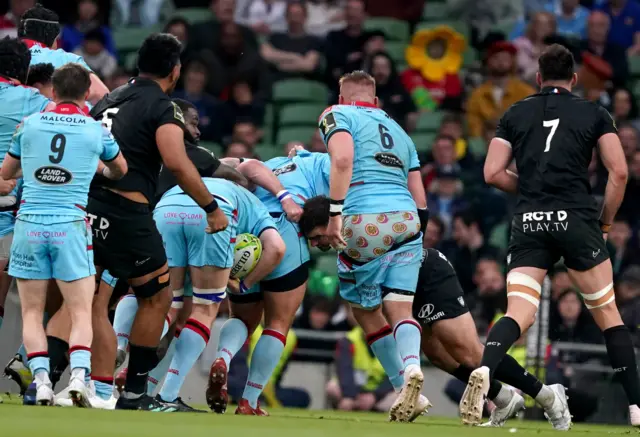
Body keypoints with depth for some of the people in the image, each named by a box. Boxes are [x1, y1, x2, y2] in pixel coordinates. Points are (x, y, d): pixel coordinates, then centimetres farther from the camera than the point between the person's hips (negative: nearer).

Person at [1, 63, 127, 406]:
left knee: (32, 313, 8)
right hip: (71, 226, -1)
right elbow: (120, 171, 23)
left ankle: (41, 379, -7)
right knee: (81, 313, 1)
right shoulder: (96, 130, 4)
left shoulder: (29, 125, 5)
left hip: (30, 223, 1)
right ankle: (79, 375, -19)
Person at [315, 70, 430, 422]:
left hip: (364, 221, -4)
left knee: (365, 311, 9)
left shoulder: (337, 115, 12)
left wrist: (334, 214, -12)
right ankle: (411, 367, -31)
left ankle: (402, 386, -1)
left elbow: (342, 160, -9)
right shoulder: (398, 131, 29)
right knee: (400, 309, -2)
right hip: (406, 220, 5)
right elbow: (420, 199, 25)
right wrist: (416, 235, 31)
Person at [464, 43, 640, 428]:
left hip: (529, 223, 1)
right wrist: (606, 222, 12)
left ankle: (484, 371, -35)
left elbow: (493, 173, 7)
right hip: (576, 220, -1)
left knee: (519, 315, -5)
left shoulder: (515, 114, 14)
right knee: (608, 314, 10)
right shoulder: (594, 114, 9)